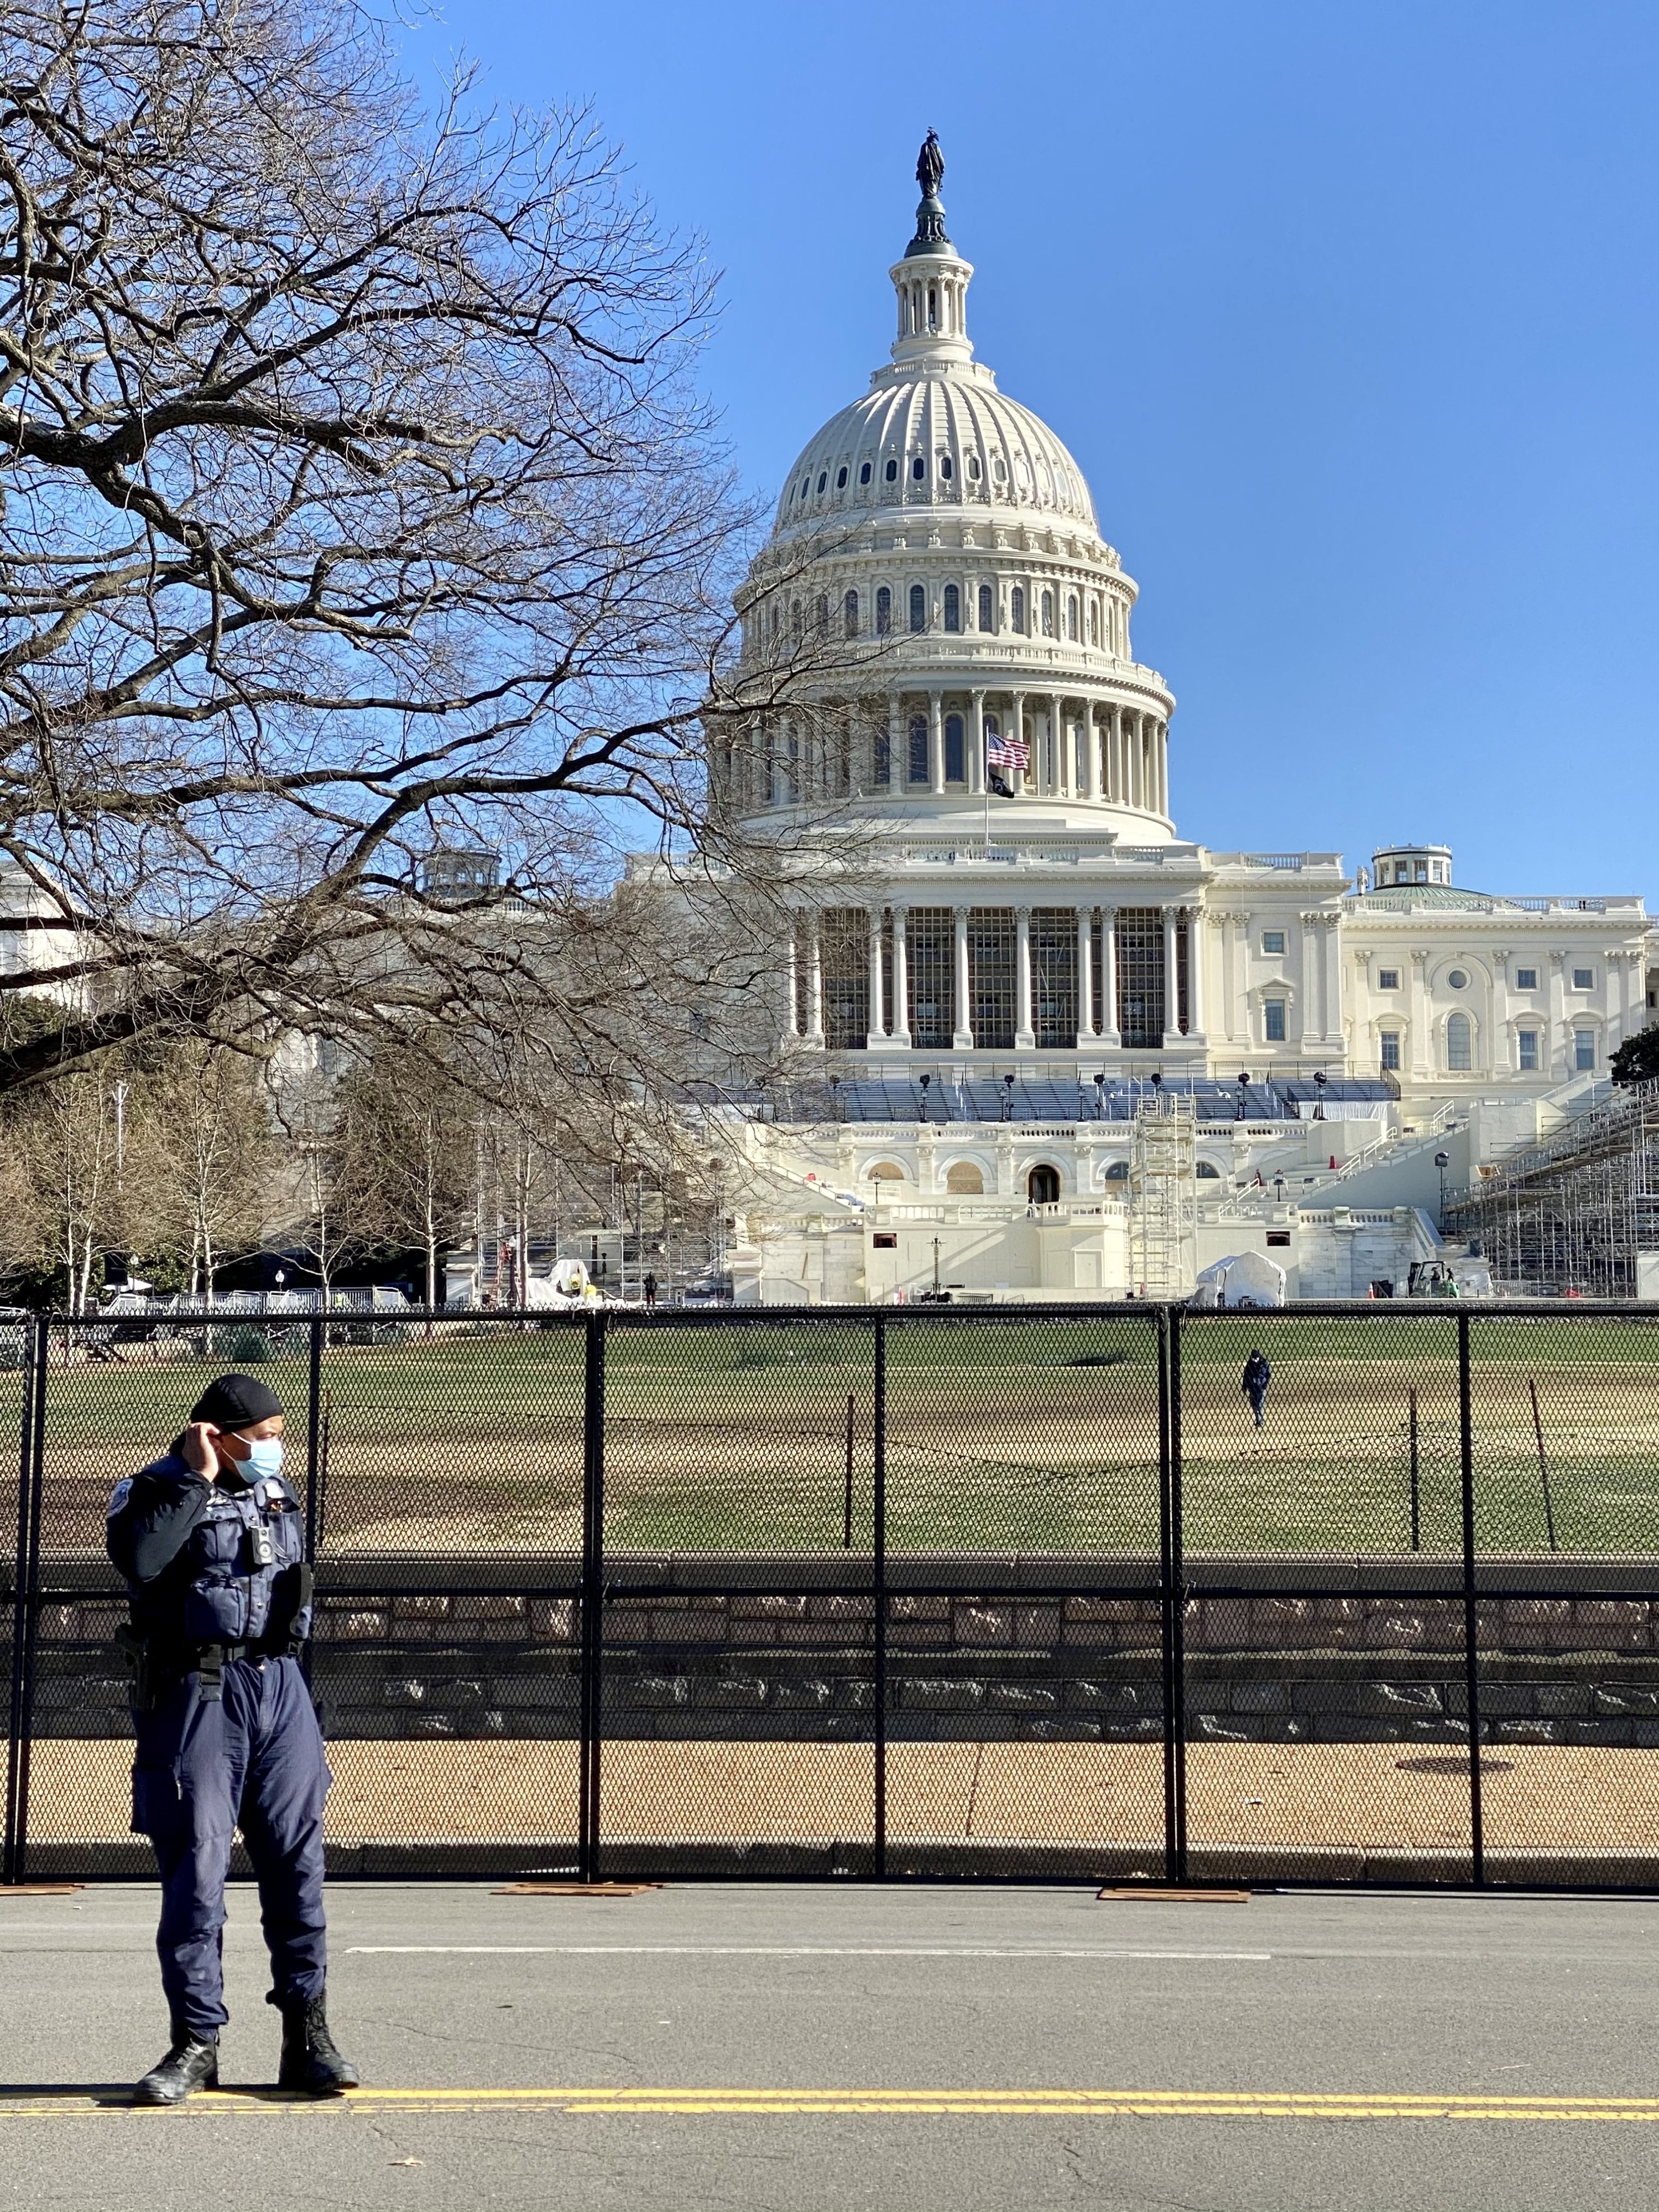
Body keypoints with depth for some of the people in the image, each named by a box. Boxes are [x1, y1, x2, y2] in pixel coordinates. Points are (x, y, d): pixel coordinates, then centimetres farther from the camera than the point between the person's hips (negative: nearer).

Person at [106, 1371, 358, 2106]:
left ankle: (307, 2037, 10)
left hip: (279, 1686, 5)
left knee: (297, 1859, 3)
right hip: (197, 1693, -5)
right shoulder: (159, 1489, -5)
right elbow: (139, 1560, -26)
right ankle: (196, 2040, 7)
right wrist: (196, 1479, -20)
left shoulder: (276, 1492, 14)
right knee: (195, 1865, -3)